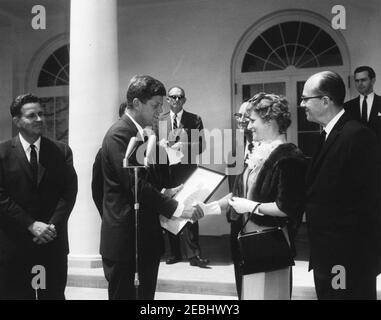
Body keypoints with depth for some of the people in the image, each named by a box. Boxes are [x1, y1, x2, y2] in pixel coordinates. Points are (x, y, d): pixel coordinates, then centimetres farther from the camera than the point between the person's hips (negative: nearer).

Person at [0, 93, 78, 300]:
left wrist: (52, 226, -12)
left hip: (53, 241, 2)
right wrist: (31, 225, -13)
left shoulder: (61, 151, 6)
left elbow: (69, 192, 0)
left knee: (54, 294, 8)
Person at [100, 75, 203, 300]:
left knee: (146, 294, 14)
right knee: (124, 295, 2)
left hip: (146, 237, 9)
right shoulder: (119, 134, -15)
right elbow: (136, 185, -23)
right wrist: (178, 208, -21)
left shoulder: (142, 133, 14)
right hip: (125, 239, -9)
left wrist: (166, 193, 5)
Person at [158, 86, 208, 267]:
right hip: (166, 171, 3)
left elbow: (201, 146, 1)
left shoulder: (194, 120, 6)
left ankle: (193, 254, -5)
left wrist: (184, 146, -14)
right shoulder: (159, 121, 12)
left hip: (186, 171, -2)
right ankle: (174, 253, 17)